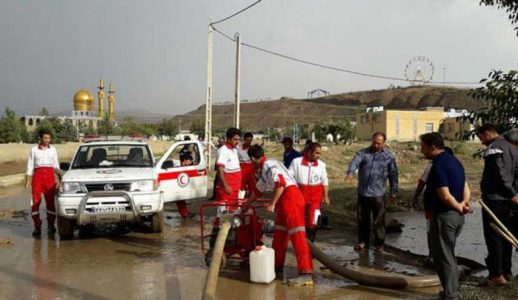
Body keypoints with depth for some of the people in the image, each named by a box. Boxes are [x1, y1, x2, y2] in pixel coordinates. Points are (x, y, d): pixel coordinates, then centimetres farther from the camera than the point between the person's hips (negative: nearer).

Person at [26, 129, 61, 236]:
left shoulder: (53, 149, 12)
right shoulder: (34, 150, 6)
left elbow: (56, 165, 16)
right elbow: (30, 166, 6)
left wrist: (61, 178, 9)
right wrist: (28, 180, -1)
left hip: (50, 176, 1)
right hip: (38, 175, -1)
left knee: (50, 201, 2)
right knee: (36, 201, -5)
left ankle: (51, 224, 13)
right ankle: (37, 227, 0)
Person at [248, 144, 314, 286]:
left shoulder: (268, 165, -7)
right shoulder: (264, 169, 24)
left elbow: (280, 183, -21)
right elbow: (259, 188, 40)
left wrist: (272, 204, -16)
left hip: (290, 196, -10)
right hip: (285, 200, 10)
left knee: (297, 235, -16)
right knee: (279, 233, 19)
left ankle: (306, 273, -22)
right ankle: (277, 264, 33)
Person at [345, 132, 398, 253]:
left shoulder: (388, 156, 1)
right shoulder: (363, 153, 2)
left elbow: (393, 175, 5)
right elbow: (354, 162, -17)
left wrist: (393, 192, 4)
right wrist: (350, 173, -38)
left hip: (378, 194, -2)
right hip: (363, 193, 2)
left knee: (379, 220, 3)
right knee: (362, 219, 12)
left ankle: (379, 244, 17)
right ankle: (363, 241, 26)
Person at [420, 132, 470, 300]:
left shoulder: (438, 165, -20)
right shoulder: (454, 161, 12)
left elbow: (445, 196, -24)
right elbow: (465, 188, 14)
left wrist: (459, 207, -9)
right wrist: (465, 203, -2)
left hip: (443, 216, -10)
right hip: (456, 216, 10)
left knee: (443, 256, 0)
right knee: (448, 255, 20)